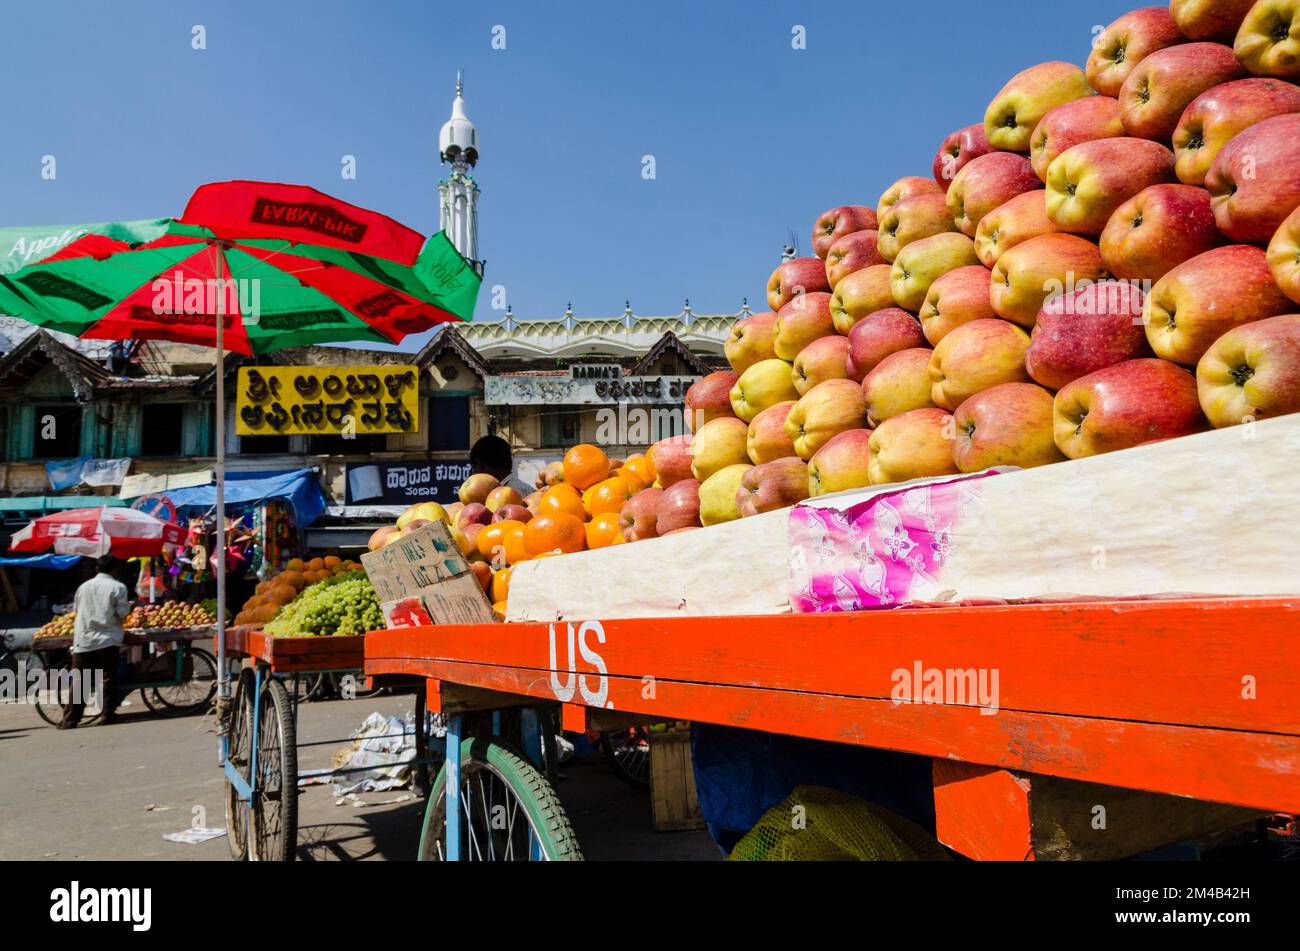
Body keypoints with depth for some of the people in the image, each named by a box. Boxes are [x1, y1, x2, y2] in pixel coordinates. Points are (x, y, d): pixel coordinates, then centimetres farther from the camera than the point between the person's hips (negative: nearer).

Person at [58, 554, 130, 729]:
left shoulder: (83, 587, 11)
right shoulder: (118, 587, -2)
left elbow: (76, 609, 17)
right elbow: (122, 613, -6)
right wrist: (128, 606, 15)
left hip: (83, 641, 3)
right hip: (107, 639, -3)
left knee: (78, 681, 5)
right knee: (108, 679, 1)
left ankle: (69, 720, 5)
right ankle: (108, 716, 1)